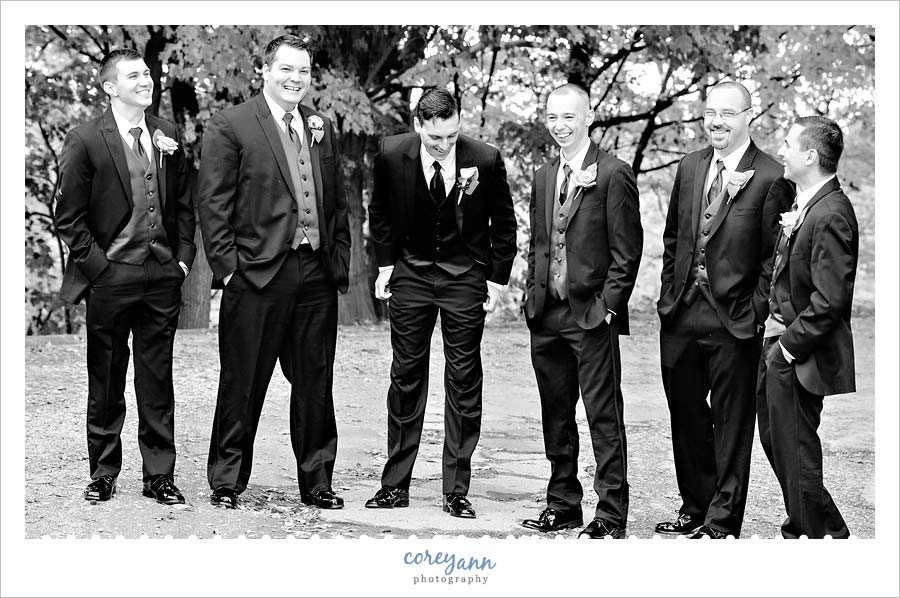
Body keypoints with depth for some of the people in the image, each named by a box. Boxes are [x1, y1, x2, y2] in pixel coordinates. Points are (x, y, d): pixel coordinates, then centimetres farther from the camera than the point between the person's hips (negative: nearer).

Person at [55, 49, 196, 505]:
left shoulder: (167, 136, 10)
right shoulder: (84, 141, -4)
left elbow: (184, 205, 16)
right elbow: (69, 216, -4)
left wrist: (183, 256, 6)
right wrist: (96, 265, -9)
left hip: (163, 276, 4)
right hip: (111, 277, -3)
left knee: (158, 382, 7)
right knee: (106, 383, 6)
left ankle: (160, 476, 14)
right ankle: (103, 473, 19)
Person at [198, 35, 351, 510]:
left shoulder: (323, 128, 15)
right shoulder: (230, 126, -2)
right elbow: (212, 204, -5)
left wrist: (339, 264, 10)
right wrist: (227, 268, -11)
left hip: (317, 276, 5)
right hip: (256, 275, -5)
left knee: (315, 385, 10)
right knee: (242, 384, 3)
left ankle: (316, 481, 20)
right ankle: (226, 481, 14)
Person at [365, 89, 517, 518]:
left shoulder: (485, 160, -14)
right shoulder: (392, 155, -9)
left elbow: (503, 223, 0)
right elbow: (380, 212, 8)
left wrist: (498, 278, -2)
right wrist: (385, 263, 2)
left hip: (464, 277, -1)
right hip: (410, 274, 1)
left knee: (464, 381, 0)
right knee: (406, 377, 5)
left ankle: (457, 490, 6)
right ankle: (395, 484, 12)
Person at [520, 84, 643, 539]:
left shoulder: (613, 174, -7)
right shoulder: (543, 178, 15)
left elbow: (626, 250, -9)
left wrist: (608, 304, -14)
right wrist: (532, 295, 10)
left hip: (592, 315, -7)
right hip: (546, 316, 7)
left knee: (603, 416, -4)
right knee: (555, 415, 13)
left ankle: (611, 514, 1)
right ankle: (563, 504, 24)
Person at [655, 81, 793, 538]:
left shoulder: (770, 178, -10)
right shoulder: (689, 167, 9)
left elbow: (774, 256, -10)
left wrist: (754, 314, -13)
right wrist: (669, 294, 10)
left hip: (733, 321, -6)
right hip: (681, 315, 6)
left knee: (731, 424, 4)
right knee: (686, 418, 16)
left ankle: (722, 523, 13)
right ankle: (695, 510, 31)